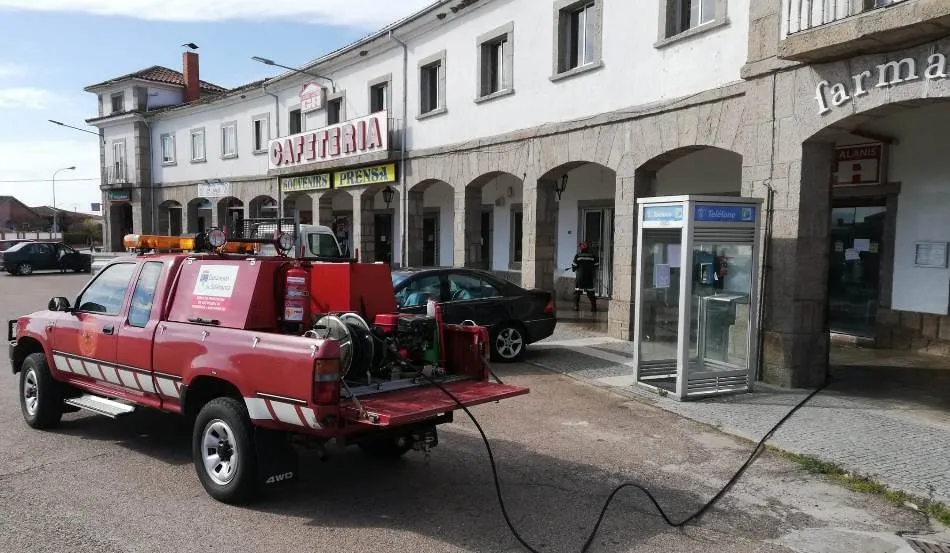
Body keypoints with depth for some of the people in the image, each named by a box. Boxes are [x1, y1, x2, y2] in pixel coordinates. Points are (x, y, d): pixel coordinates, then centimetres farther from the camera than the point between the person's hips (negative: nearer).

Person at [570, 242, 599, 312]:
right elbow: (596, 265, 6)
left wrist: (573, 268, 19)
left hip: (580, 276, -2)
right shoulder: (593, 256, 1)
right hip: (589, 277, 2)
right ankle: (594, 307, 5)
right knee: (590, 292, 8)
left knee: (577, 291, 7)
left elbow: (574, 267, -4)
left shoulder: (578, 256, -6)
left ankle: (576, 306, 2)